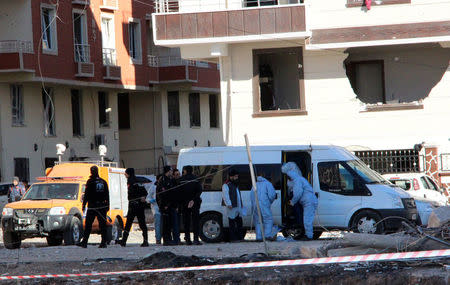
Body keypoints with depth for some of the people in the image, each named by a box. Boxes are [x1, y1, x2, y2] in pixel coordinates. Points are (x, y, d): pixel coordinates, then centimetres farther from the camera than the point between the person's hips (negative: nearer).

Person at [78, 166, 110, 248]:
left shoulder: (90, 182, -6)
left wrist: (84, 205, -4)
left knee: (88, 224, -1)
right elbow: (107, 195, 14)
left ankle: (84, 242, -3)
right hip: (102, 206, 4)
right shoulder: (103, 182, 10)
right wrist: (107, 205, 19)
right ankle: (103, 242, 1)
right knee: (102, 224, 5)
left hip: (92, 207, -4)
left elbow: (86, 194, -8)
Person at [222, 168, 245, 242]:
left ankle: (240, 237, 17)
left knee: (239, 223, 11)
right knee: (232, 224, -6)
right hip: (232, 208, -9)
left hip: (238, 208, 9)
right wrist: (228, 204, -26)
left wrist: (241, 204, 25)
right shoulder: (226, 185, -8)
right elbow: (225, 196, -17)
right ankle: (233, 238, -4)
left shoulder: (236, 185, 22)